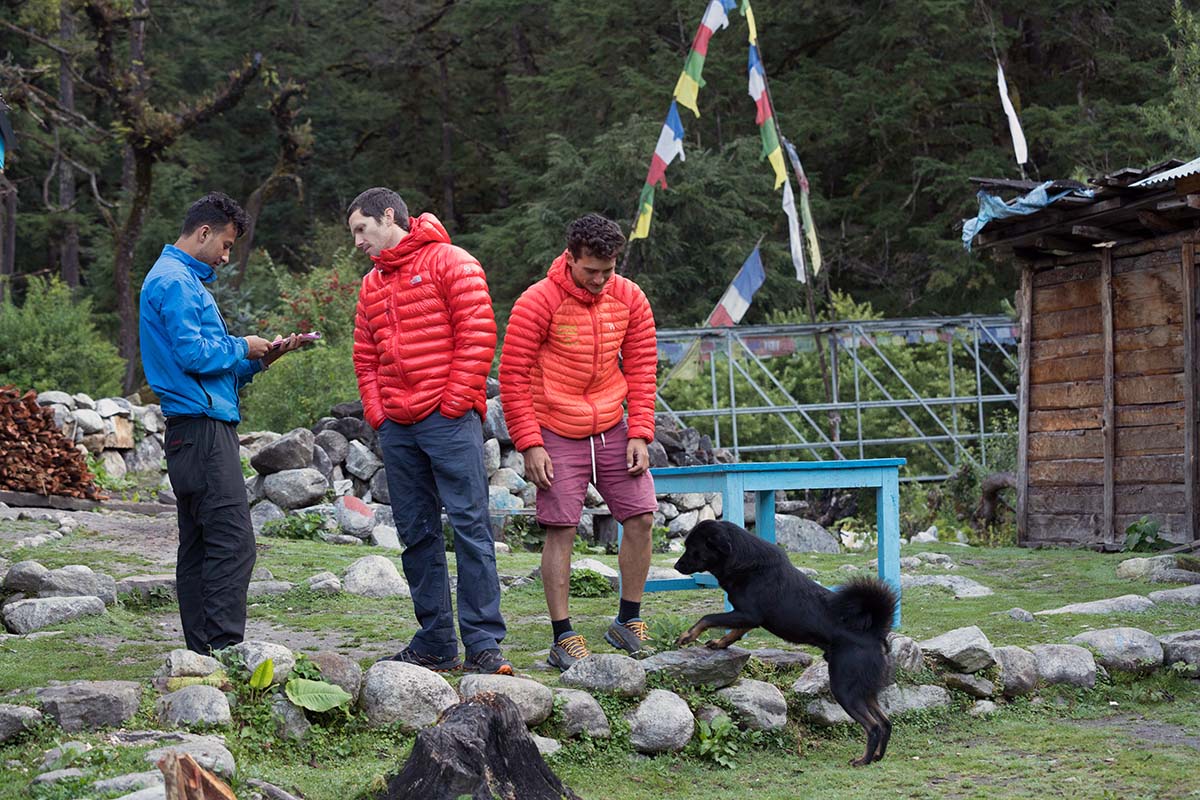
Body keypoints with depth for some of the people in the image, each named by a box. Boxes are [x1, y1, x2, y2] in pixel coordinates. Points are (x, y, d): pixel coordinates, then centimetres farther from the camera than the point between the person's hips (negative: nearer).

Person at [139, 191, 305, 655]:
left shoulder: (184, 279, 23)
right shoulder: (175, 281, -9)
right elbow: (194, 355, -20)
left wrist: (260, 358, 11)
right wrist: (242, 347, -4)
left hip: (194, 431, 11)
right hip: (204, 429, -11)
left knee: (199, 547, 10)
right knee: (233, 543, -14)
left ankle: (203, 652, 12)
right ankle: (224, 649, -17)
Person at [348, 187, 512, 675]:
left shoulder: (450, 263, -2)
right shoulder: (372, 284, 20)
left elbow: (477, 334, -10)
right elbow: (365, 356, 23)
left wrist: (456, 401, -13)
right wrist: (374, 410, 9)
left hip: (449, 419, -7)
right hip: (396, 428, 7)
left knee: (469, 525, -9)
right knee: (417, 533, 7)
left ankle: (484, 644, -9)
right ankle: (435, 644, 12)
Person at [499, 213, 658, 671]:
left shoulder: (629, 299, 0)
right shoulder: (537, 303, -13)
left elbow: (641, 369, 7)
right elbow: (513, 377, -10)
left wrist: (640, 434, -2)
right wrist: (530, 445, -14)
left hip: (612, 430, 5)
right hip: (558, 435, -4)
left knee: (641, 517, 1)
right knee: (561, 530, -5)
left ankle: (628, 623, 16)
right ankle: (563, 640, 1)